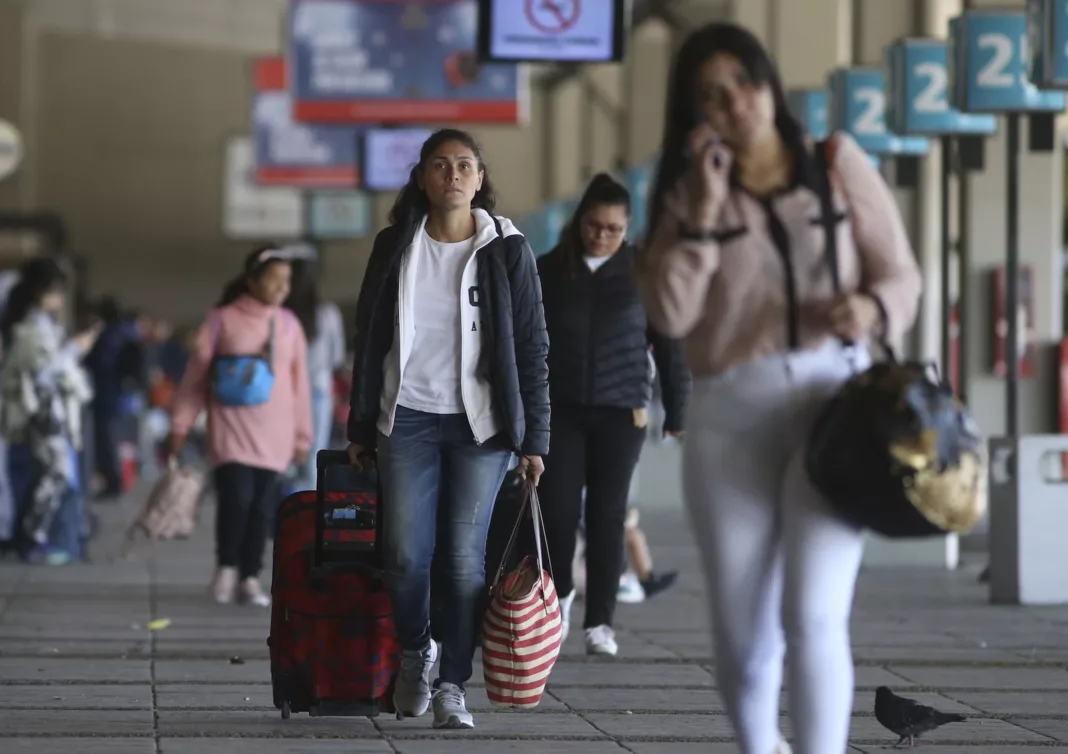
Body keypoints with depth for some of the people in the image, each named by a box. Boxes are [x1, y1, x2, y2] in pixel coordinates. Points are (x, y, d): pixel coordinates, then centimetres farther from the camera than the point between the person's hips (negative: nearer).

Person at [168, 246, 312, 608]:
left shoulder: (289, 324, 7)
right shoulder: (224, 320, -2)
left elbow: (299, 383, 12)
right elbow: (195, 375, 2)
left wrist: (302, 435, 13)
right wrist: (180, 426, 1)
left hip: (274, 435, 3)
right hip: (232, 429, -3)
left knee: (261, 507, 2)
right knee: (236, 498, -15)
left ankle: (250, 578, 13)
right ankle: (227, 567, 6)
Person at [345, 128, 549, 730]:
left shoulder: (507, 250, 1)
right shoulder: (396, 247, 6)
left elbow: (532, 348, 2)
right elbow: (370, 341, 11)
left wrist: (535, 439, -3)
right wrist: (361, 428, 10)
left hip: (480, 424, -1)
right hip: (408, 420, 1)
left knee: (465, 556, -7)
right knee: (407, 555, -3)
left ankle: (453, 686, 3)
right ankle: (415, 653, 24)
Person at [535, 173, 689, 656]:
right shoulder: (547, 271, 4)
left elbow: (669, 345, 3)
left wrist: (677, 413, 1)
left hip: (621, 411, -1)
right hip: (559, 408, 1)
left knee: (607, 515, 0)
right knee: (557, 509, -4)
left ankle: (600, 622, 7)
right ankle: (559, 591, 23)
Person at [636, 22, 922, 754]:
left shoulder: (838, 163, 6)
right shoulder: (689, 193, 9)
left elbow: (901, 274, 6)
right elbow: (669, 314, -4)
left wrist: (870, 308, -15)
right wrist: (706, 208, -10)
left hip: (836, 399, -2)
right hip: (729, 417, 2)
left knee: (814, 613, -17)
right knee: (742, 629, 7)